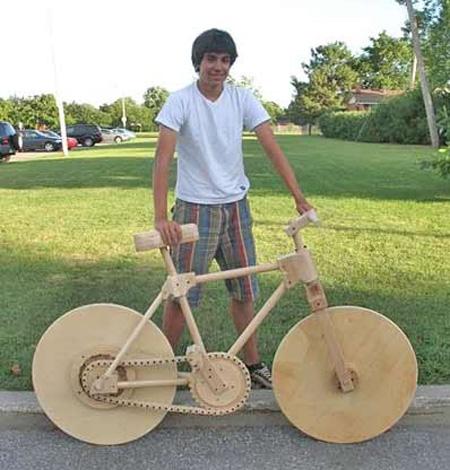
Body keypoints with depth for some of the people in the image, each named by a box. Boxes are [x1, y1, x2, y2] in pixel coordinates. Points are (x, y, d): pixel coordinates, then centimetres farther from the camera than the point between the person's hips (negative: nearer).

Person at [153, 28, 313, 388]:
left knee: (244, 290, 11)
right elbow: (163, 158, -18)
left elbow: (273, 148, -5)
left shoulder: (242, 99, -1)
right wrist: (161, 217, -29)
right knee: (182, 292, 0)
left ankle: (253, 363, 28)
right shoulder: (181, 101, -10)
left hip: (236, 205, 4)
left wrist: (299, 198, -13)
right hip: (196, 207, -3)